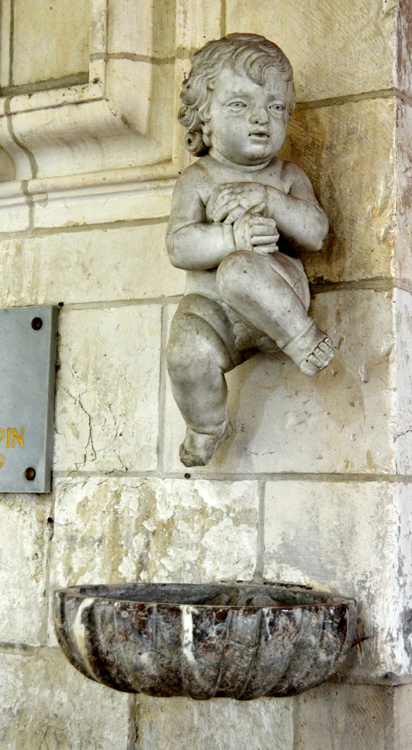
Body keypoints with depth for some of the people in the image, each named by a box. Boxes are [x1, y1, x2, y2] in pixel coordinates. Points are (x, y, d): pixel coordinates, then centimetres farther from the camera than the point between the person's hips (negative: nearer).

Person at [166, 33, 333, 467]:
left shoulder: (288, 177, 10)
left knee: (240, 271, -35)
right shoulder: (198, 180, 4)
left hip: (276, 295, -1)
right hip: (211, 306, 1)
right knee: (188, 352, -30)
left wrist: (270, 200, -19)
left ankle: (301, 337, -19)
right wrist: (233, 237, -27)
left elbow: (316, 234, -5)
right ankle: (207, 426, -2)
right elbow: (179, 246, -9)